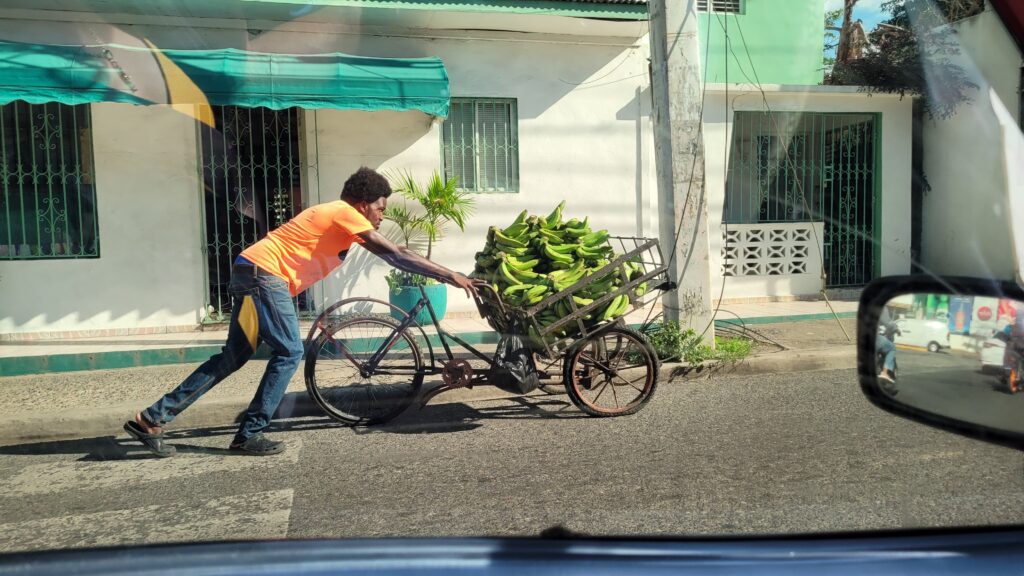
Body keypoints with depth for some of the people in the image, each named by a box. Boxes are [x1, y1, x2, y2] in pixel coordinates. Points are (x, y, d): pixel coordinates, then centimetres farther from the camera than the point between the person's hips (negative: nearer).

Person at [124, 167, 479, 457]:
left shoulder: (338, 217, 20)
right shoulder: (345, 213, -9)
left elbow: (390, 257, 25)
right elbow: (394, 255, -14)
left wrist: (439, 275, 25)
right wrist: (450, 276, -13)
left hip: (252, 273, 10)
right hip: (264, 272, -10)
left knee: (233, 357, 10)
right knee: (289, 353, -6)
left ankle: (152, 419, 13)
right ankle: (249, 434, 2)